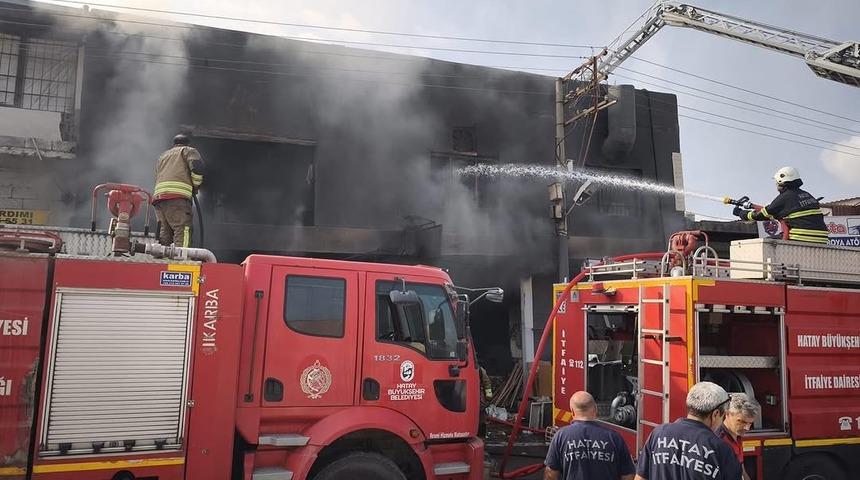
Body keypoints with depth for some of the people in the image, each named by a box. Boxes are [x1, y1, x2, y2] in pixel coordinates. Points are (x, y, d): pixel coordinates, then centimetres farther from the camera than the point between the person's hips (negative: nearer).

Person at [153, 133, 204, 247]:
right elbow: (197, 166, -3)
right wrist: (195, 186, 8)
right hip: (177, 196, -7)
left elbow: (157, 178, 29)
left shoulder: (162, 156, 37)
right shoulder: (188, 150, 17)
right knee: (183, 230, -17)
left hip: (158, 195, 7)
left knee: (165, 232, 4)